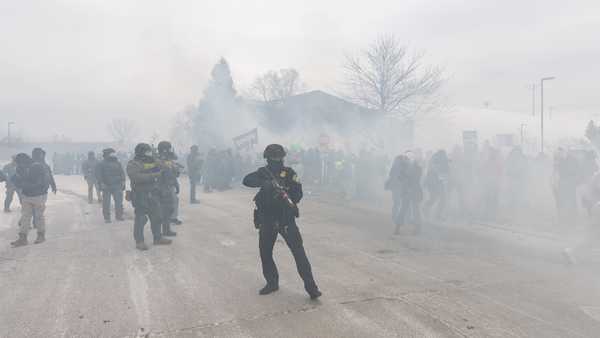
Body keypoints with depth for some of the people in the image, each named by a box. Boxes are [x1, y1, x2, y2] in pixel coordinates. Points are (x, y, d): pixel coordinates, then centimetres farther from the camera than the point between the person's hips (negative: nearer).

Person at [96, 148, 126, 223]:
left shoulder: (118, 163, 13)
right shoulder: (101, 164, 1)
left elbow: (122, 173, 14)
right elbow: (98, 175, -3)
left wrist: (123, 181, 1)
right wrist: (101, 183, -14)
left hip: (117, 186, 3)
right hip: (106, 186, -3)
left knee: (119, 201, -1)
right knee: (106, 203, 2)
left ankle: (119, 216, 9)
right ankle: (106, 218, 11)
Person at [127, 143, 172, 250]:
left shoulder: (152, 162, 12)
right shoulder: (132, 165, -8)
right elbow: (137, 177, -25)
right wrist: (153, 175, -26)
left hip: (153, 195, 7)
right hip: (140, 196, -7)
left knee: (156, 217, 13)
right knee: (140, 218, -4)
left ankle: (158, 238, 25)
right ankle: (139, 242, 4)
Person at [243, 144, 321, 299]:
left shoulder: (289, 173, -1)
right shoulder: (263, 172, 4)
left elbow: (298, 193, -6)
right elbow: (247, 180, -13)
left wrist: (288, 200, -25)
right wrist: (265, 182, -30)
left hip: (286, 218, -3)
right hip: (267, 219, 3)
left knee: (298, 251, -8)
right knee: (265, 252, 8)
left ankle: (310, 286, -5)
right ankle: (272, 282, 27)